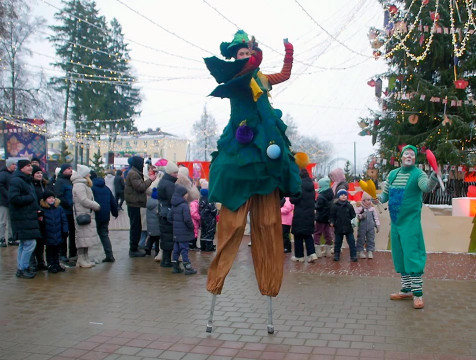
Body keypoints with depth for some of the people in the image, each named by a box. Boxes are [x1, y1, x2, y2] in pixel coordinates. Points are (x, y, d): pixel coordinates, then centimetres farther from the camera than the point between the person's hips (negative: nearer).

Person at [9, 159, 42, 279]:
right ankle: (23, 269, 0)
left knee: (24, 244, 14)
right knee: (30, 243, -11)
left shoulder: (27, 181, 18)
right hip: (22, 218, -10)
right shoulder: (16, 181, -13)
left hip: (29, 217, 10)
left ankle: (22, 269, 22)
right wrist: (30, 198, -15)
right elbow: (13, 198, -24)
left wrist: (37, 211, 11)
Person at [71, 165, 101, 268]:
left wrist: (95, 205, 6)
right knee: (82, 237, -5)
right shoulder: (79, 185, -14)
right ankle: (81, 260, 2)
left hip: (88, 214, 10)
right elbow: (84, 201, -19)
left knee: (87, 236, 13)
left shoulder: (84, 185, 19)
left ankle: (85, 259, 20)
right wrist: (97, 206, -10)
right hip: (82, 215, -10)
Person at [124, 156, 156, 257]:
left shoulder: (135, 173, 18)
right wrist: (150, 179, -12)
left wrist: (149, 179, 6)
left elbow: (141, 186, 17)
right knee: (136, 227, -5)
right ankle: (133, 250, 1)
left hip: (135, 204, 11)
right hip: (134, 204, -11)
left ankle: (134, 247, 25)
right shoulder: (133, 174, -15)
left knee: (136, 227, 16)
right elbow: (140, 187, -22)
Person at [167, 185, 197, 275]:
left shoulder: (174, 206, 9)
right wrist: (191, 226, -8)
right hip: (184, 232, -8)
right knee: (184, 249, -4)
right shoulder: (184, 205, -17)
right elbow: (187, 219, -22)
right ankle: (188, 267, 0)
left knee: (176, 249, 13)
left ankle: (175, 267, 19)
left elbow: (169, 217, 14)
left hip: (176, 232, 8)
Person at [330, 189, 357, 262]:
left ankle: (353, 256, 8)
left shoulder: (349, 206, 2)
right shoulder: (334, 206, -1)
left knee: (351, 242, 1)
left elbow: (353, 215, 7)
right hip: (338, 228, 0)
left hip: (348, 227, 1)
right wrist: (331, 222, -14)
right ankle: (336, 255, 22)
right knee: (337, 242, 10)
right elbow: (332, 215, 1)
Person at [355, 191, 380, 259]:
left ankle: (370, 252, 13)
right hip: (362, 227, -3)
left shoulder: (373, 209, 3)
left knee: (371, 240, 6)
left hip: (371, 228, 3)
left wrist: (377, 226, 7)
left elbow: (376, 217, 8)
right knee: (361, 239, 5)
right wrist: (361, 216, -25)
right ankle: (360, 252, 15)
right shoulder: (360, 209, -7)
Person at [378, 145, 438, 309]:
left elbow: (427, 187, -26)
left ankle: (418, 293, -2)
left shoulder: (418, 174, -5)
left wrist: (434, 177, -45)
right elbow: (385, 194, 16)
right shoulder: (393, 174, 12)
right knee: (400, 257, 12)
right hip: (395, 222, 6)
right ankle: (406, 290, 23)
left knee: (412, 257, -9)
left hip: (410, 222, -6)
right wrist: (379, 198, -6)